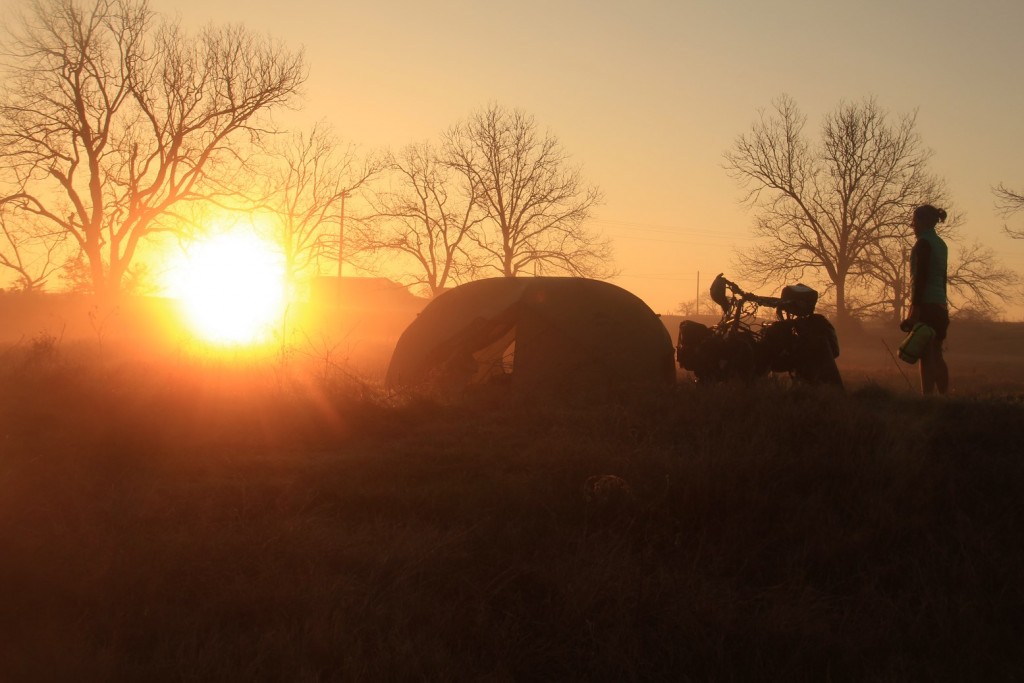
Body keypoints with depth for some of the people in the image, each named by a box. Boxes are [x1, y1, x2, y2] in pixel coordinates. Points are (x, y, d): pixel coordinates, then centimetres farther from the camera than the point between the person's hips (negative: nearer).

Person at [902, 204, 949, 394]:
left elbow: (921, 276, -17)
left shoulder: (923, 243, -10)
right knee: (936, 356, 12)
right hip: (940, 306, 9)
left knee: (926, 356, -10)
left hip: (926, 305, -9)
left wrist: (914, 307, -19)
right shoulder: (941, 244, 17)